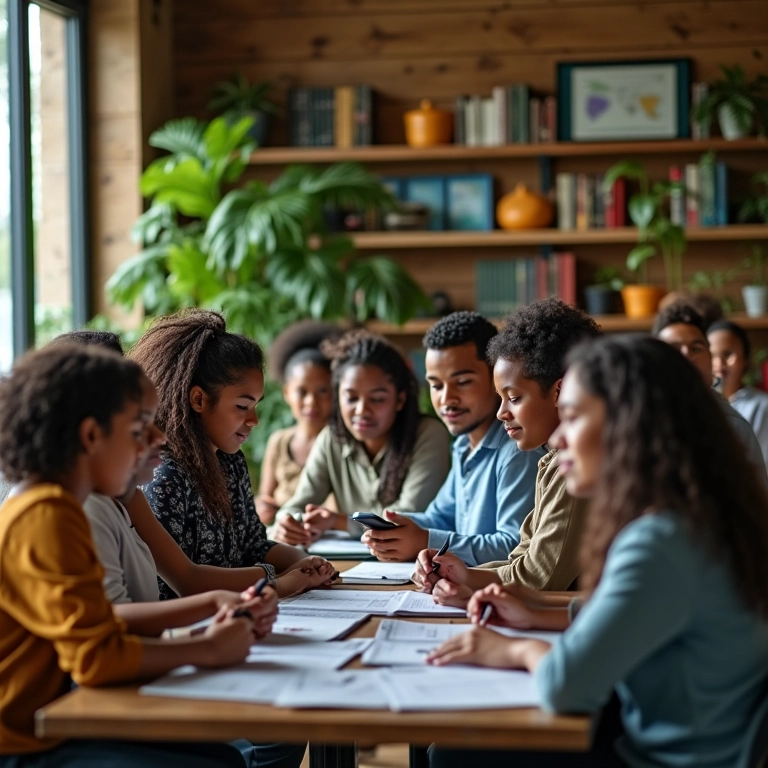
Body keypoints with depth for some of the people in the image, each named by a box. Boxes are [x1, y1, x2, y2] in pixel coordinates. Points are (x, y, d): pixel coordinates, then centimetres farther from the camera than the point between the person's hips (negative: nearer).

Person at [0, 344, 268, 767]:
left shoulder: (39, 508, 12)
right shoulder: (47, 519, -19)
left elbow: (101, 631, 10)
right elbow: (96, 658, -25)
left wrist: (200, 635, -2)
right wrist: (206, 650, -12)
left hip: (54, 726, 10)